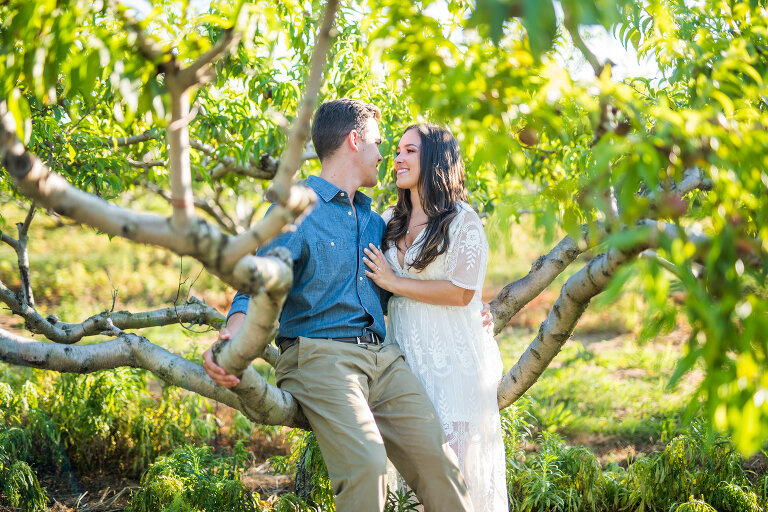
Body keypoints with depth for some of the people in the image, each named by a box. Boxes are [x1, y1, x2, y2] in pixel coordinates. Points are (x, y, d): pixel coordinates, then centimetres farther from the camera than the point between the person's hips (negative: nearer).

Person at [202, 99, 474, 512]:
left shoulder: (372, 221, 24)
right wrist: (229, 338, -29)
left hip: (382, 356, 6)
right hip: (318, 354, -6)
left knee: (436, 457, -15)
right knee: (365, 463, -29)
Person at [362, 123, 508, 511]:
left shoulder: (462, 221, -5)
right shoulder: (390, 222, 13)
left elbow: (461, 291, -15)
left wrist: (394, 283, -11)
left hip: (453, 355, -5)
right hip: (404, 351, 6)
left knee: (457, 458, -3)